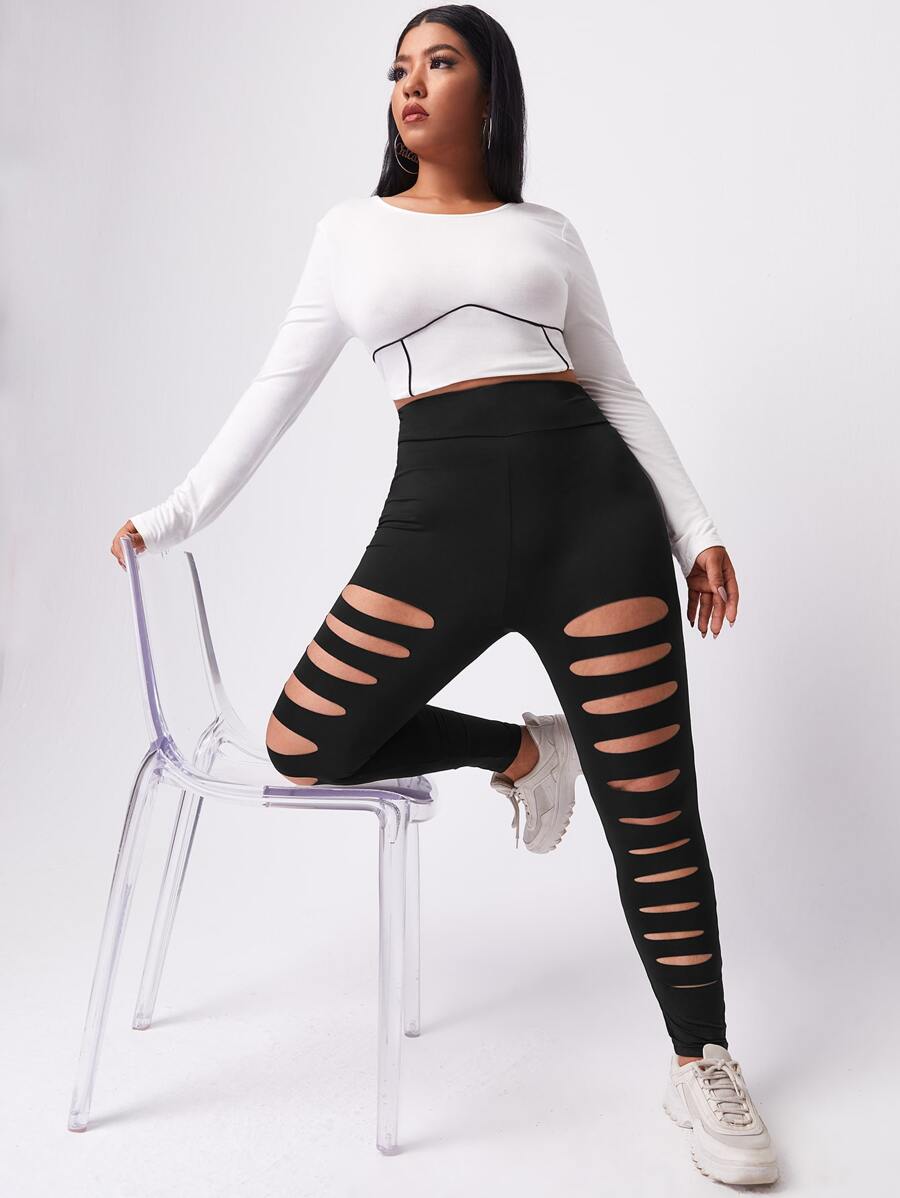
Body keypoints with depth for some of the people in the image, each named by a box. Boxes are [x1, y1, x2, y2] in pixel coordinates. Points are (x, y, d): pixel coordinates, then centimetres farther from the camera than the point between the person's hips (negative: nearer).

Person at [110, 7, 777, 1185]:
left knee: (652, 805, -2)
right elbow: (275, 392, 17)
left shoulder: (548, 234, 16)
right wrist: (177, 514, 14)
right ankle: (514, 749, 16)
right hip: (438, 512, 1)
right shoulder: (351, 229, 17)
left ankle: (703, 1067, 18)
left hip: (592, 501, -1)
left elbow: (619, 393, 15)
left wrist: (697, 532, 6)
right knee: (302, 742, -6)